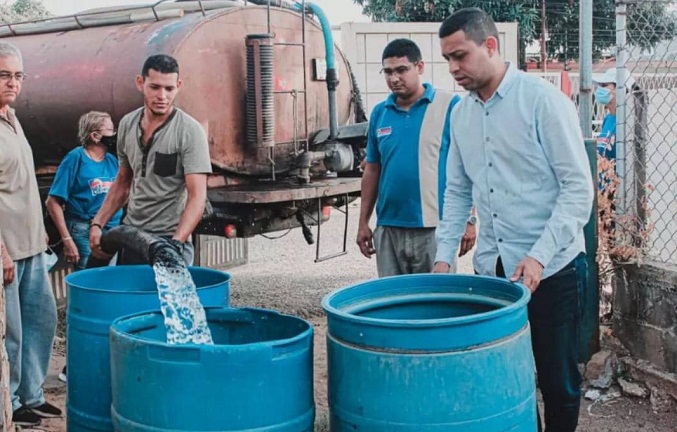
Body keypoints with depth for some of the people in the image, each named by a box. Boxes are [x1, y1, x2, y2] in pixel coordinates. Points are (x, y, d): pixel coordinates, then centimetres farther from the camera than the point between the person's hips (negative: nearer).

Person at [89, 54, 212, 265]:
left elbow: (197, 196, -18)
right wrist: (97, 223, 8)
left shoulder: (189, 131, -13)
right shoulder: (127, 124, 6)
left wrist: (176, 242, -29)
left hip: (169, 240, -5)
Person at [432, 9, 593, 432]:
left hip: (552, 268, -5)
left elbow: (578, 187, -14)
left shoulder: (543, 99, -10)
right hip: (491, 269, 5)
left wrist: (539, 256, -21)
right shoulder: (461, 114, 9)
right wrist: (444, 255, 6)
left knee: (558, 379, 5)